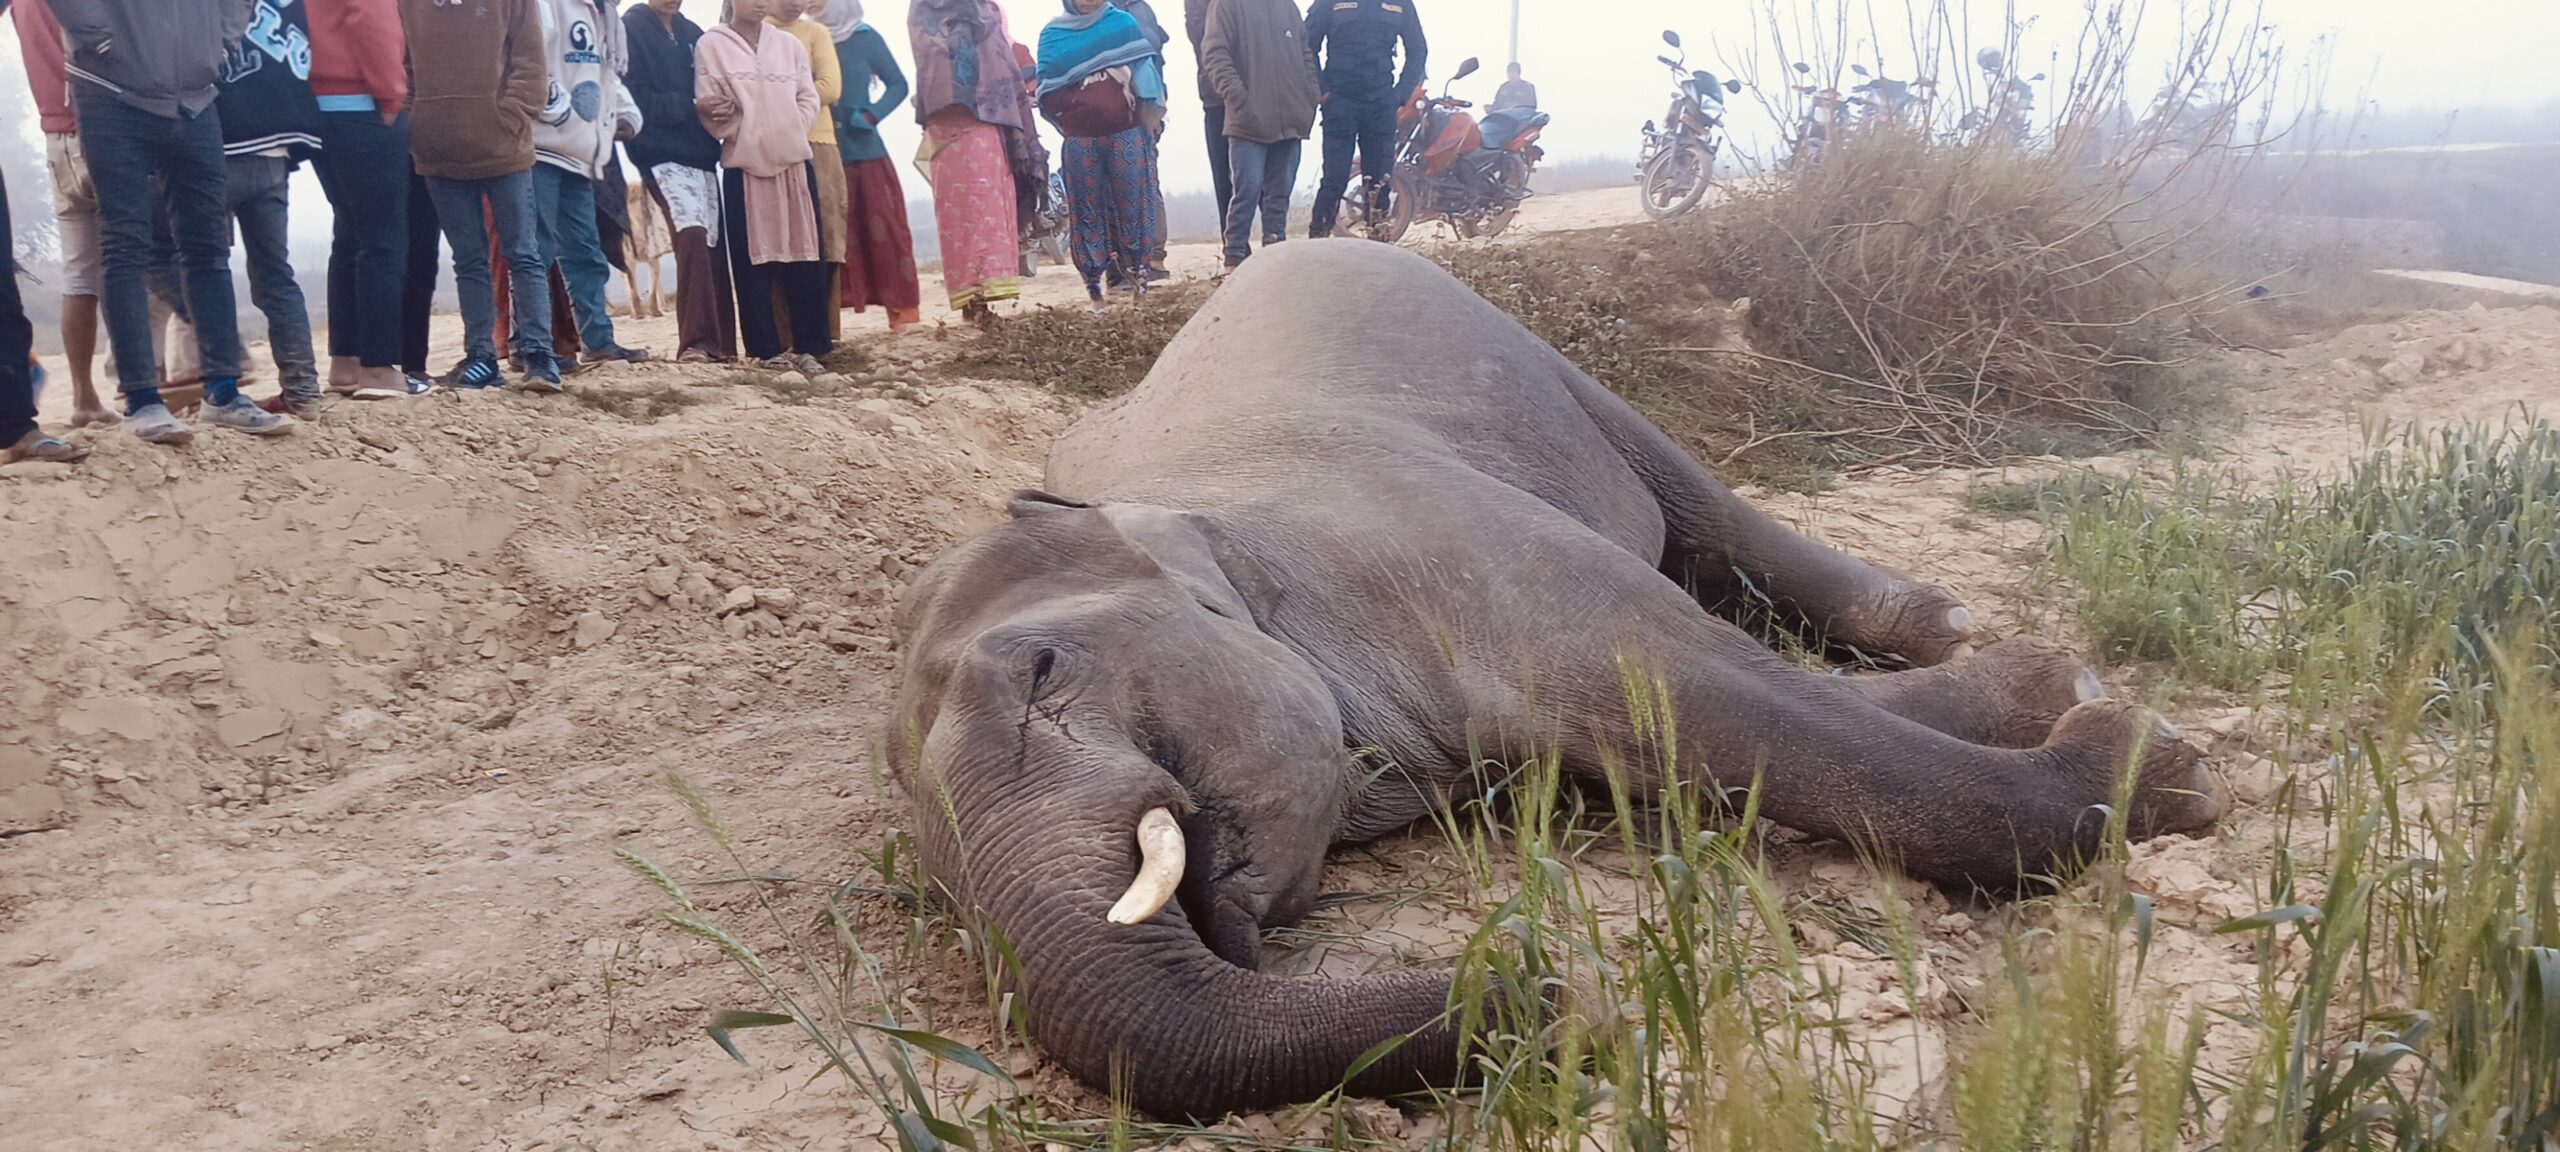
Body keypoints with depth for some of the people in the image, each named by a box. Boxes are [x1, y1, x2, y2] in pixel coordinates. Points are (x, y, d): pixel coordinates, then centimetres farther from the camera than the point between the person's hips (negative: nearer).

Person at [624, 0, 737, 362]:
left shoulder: (692, 33, 17)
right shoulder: (631, 29, -2)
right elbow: (633, 99, -10)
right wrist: (686, 106, -11)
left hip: (702, 153, 6)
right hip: (662, 154, -6)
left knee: (713, 242, 4)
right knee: (692, 233, -22)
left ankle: (721, 343, 9)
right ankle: (695, 341, -22)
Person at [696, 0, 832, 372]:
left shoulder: (789, 45, 14)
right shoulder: (711, 45, 4)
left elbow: (809, 99, 12)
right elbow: (710, 107, 0)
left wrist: (788, 134, -2)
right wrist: (744, 134, -15)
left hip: (795, 161, 3)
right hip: (744, 165, -3)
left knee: (805, 254, -1)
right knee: (754, 259, -3)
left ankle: (809, 347, 3)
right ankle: (766, 350, 1)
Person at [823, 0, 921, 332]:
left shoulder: (865, 38, 2)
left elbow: (898, 84, 4)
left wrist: (872, 115, -10)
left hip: (865, 150, -1)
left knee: (884, 225, -1)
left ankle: (903, 306, 2)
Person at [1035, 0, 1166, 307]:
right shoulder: (1053, 34, 12)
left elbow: (1144, 68, 3)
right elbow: (1046, 86, 7)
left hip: (1125, 132, 0)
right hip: (1079, 138, 0)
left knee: (1130, 200, -3)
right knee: (1088, 205, -2)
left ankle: (1135, 270, 4)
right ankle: (1094, 280, 0)